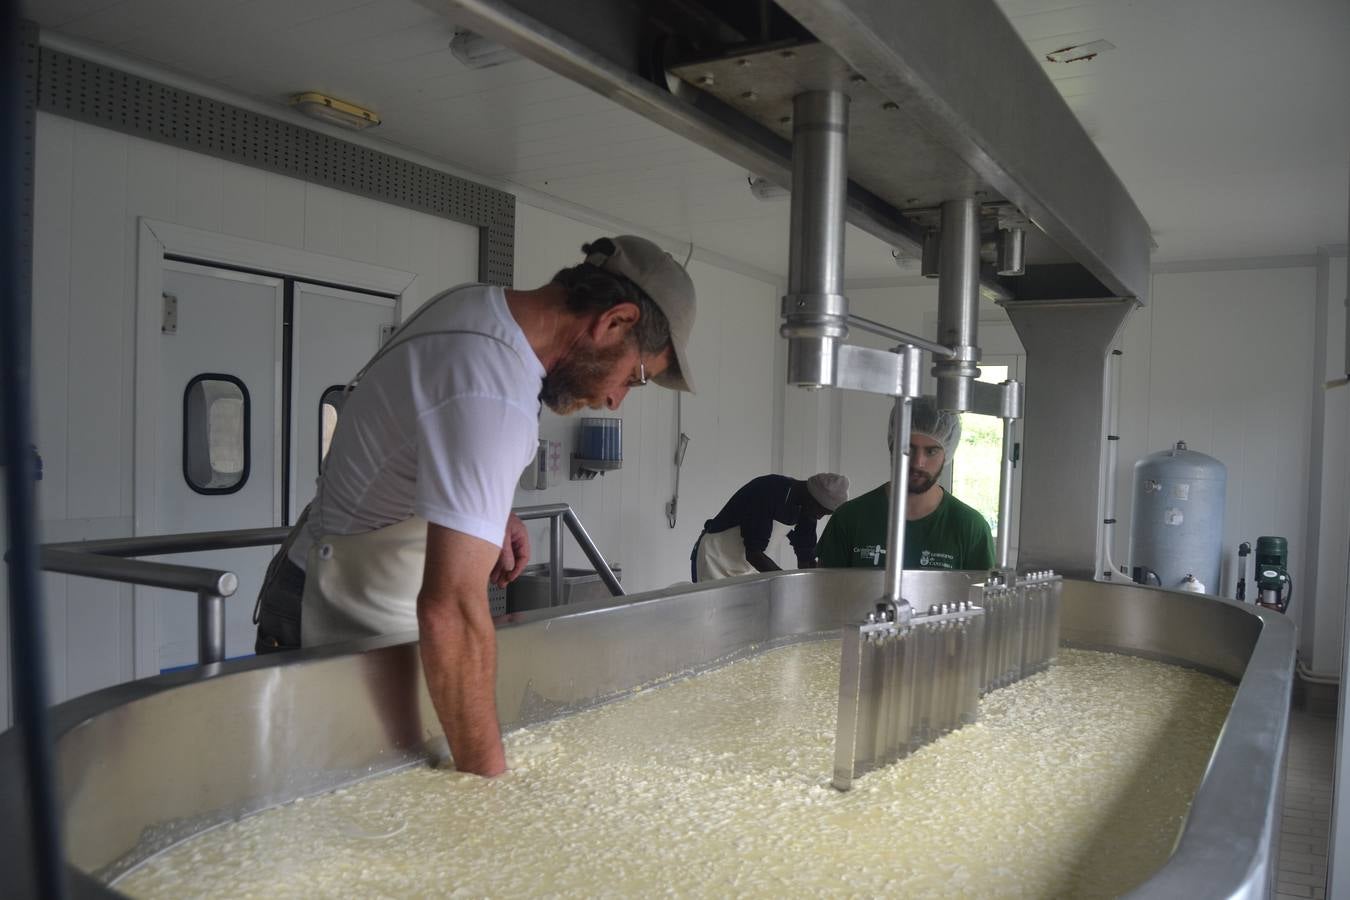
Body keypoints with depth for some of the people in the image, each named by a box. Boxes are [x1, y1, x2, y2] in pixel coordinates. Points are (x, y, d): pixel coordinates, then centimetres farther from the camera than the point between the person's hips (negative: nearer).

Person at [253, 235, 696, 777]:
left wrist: (491, 511, 4)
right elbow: (452, 612, -36)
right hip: (350, 626, -9)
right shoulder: (497, 401, -33)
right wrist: (489, 777, -28)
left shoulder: (477, 304, -2)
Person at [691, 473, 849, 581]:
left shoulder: (806, 507, -4)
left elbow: (806, 558, 3)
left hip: (748, 563, 8)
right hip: (716, 556, -8)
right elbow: (753, 552, -29)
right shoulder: (771, 491, -28)